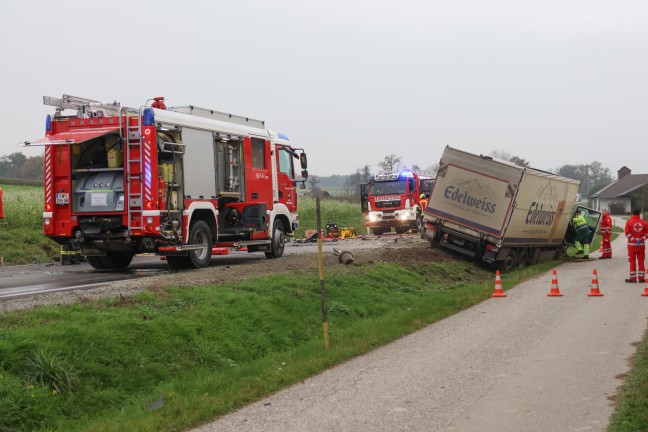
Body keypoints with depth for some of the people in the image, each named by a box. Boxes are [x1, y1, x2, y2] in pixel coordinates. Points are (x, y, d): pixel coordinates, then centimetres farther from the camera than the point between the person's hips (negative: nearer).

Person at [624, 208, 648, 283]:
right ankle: (641, 278, 11)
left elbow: (627, 233, -13)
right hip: (641, 245, 2)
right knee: (641, 261, 9)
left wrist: (634, 240, -12)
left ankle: (633, 278, 2)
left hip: (632, 244, -2)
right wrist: (642, 239, -6)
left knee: (632, 262, 3)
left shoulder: (629, 222, -5)